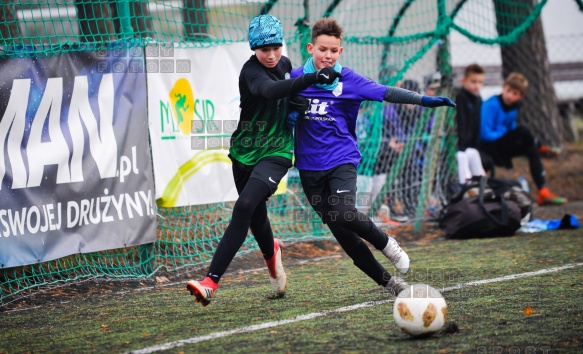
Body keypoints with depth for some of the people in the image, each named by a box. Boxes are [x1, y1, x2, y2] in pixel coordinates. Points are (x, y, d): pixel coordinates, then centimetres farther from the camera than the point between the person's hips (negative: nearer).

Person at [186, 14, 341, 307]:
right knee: (256, 216, 14)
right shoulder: (251, 71, -16)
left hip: (276, 153, 1)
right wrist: (314, 78, -47)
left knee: (244, 207, -21)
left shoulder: (284, 64, 2)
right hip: (245, 152, -1)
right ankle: (271, 253, 52)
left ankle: (211, 282, -26)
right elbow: (270, 90, -41)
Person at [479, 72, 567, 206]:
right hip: (487, 147, -8)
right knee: (523, 131, -26)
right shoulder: (491, 105, -16)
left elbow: (511, 133, 15)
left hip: (503, 148, 8)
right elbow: (485, 134, -21)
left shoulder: (513, 107, 9)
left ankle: (543, 192, -17)